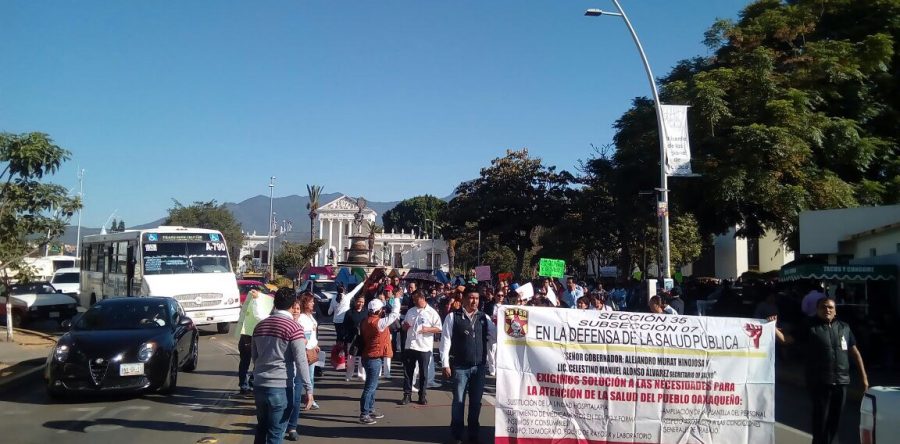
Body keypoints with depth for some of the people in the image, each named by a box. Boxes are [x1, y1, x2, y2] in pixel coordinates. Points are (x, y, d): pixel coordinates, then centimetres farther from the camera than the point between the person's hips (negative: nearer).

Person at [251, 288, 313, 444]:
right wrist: (309, 389, -13)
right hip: (281, 387, -6)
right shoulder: (294, 327, -10)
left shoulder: (260, 325, 10)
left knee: (261, 430, 19)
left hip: (259, 385, 6)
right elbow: (301, 361, -15)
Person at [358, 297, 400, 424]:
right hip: (374, 359, -10)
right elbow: (394, 314, -14)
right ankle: (364, 415, -1)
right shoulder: (378, 323, -20)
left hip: (370, 357, 10)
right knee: (370, 386, -5)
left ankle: (370, 410, 28)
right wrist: (396, 299, -3)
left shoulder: (367, 321, 7)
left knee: (372, 385, 19)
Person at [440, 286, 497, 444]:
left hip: (479, 366, 3)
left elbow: (496, 336, 7)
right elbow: (445, 340, -3)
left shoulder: (484, 318, 7)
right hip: (460, 367, -3)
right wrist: (446, 364, -7)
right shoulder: (453, 316, -2)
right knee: (458, 401, 4)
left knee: (476, 402, 10)